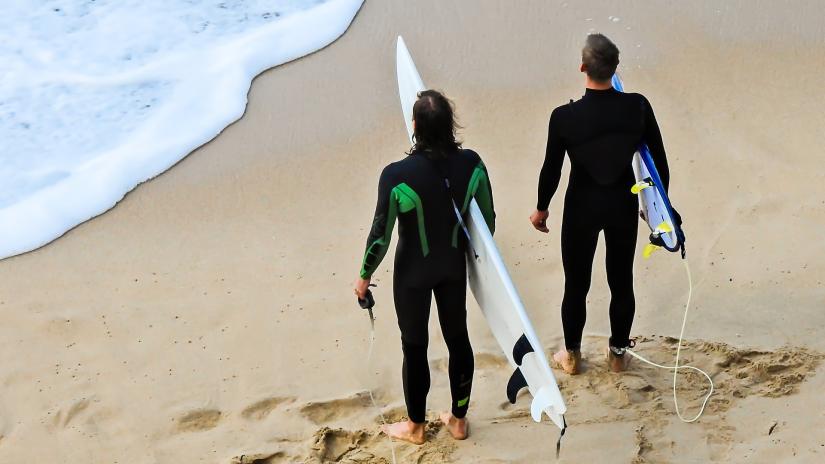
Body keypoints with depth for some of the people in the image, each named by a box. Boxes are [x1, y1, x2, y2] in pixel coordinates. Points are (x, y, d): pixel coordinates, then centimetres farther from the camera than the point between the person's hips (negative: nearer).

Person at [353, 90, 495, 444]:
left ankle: (415, 427, 34)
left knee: (414, 347, 15)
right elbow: (487, 218, -3)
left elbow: (381, 234, -18)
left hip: (413, 273, -3)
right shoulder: (471, 163, -16)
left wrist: (364, 276, -1)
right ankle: (458, 420, 38)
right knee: (458, 339, 20)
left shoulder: (396, 175, -28)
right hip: (454, 267, 4)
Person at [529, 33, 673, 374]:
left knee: (576, 284, 16)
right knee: (622, 282, 18)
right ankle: (618, 353, 35)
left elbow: (551, 169, -11)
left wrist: (541, 208, 7)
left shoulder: (564, 117, -23)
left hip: (582, 207, -2)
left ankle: (572, 356, 33)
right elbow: (659, 158, -5)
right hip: (624, 205, 2)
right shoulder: (638, 107, -16)